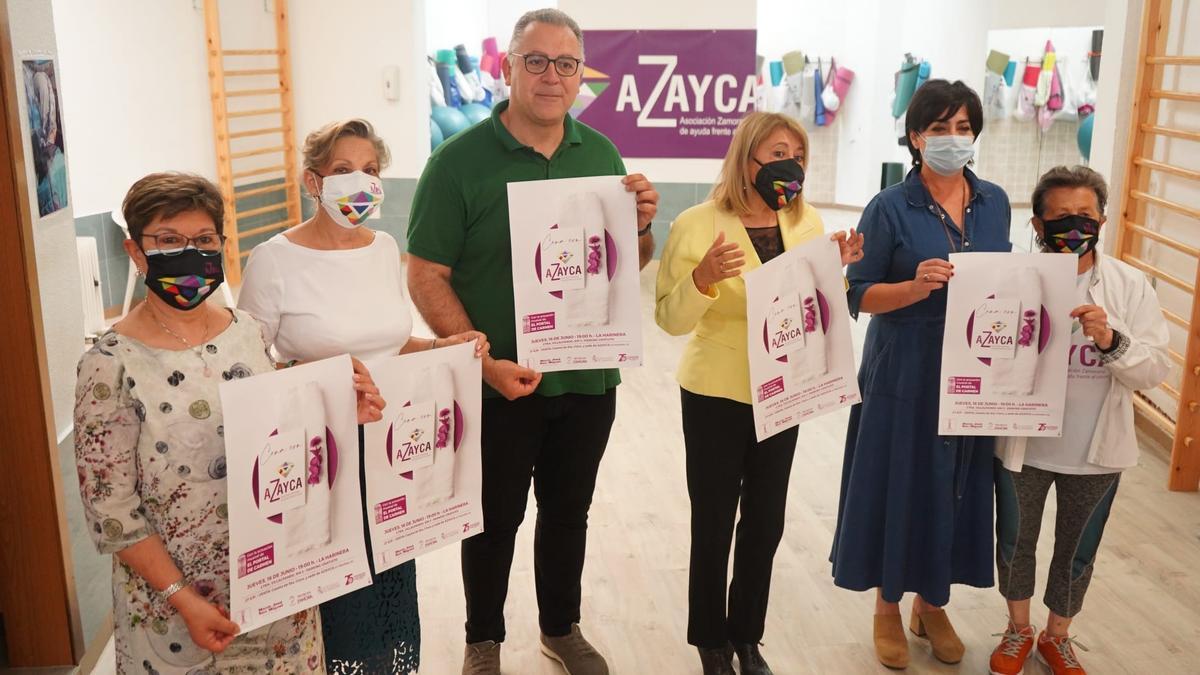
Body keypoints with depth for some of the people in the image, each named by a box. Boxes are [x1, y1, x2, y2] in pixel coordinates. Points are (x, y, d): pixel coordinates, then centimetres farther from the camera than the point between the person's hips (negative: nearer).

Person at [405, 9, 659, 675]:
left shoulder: (601, 153, 2)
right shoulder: (460, 159, -12)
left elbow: (628, 266, 11)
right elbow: (426, 276, -13)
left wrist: (641, 226, -11)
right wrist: (485, 362, -22)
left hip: (587, 379, 4)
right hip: (499, 385, -4)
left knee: (568, 512, 20)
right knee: (494, 520, 13)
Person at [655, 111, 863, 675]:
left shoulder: (808, 223, 1)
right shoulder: (698, 224, -13)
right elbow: (670, 319, -14)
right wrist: (703, 278, -32)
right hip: (716, 395, -4)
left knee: (766, 523, 13)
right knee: (714, 524, 6)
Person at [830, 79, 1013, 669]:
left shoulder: (995, 203, 6)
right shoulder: (890, 209, -8)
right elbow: (860, 294, -9)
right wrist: (916, 287, -25)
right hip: (905, 374, -4)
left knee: (957, 486, 12)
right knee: (899, 484, 5)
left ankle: (932, 605, 32)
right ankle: (887, 608, 26)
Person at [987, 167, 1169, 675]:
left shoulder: (1131, 286, -6)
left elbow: (1156, 370, -10)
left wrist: (1112, 341, -26)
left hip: (1096, 450, 1)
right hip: (1021, 443, -1)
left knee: (1077, 553, 18)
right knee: (1014, 544, 17)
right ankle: (1018, 631, 43)